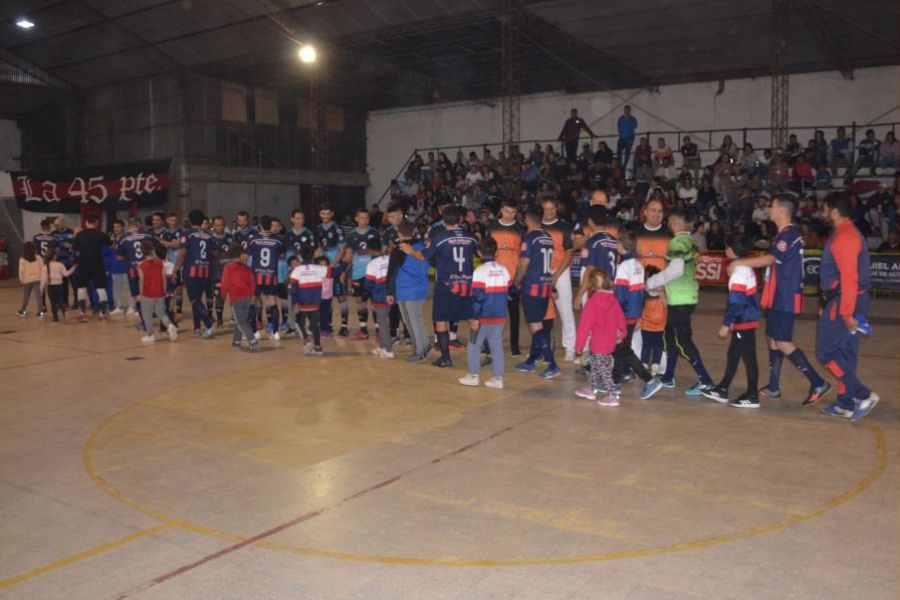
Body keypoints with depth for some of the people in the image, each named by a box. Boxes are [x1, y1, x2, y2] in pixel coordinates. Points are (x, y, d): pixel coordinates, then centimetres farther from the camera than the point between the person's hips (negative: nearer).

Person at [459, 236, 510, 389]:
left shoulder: (480, 271, -12)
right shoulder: (503, 270, 5)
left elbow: (478, 296, -15)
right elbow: (508, 292, 12)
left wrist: (475, 317, -11)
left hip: (484, 317, -5)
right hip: (500, 316, 5)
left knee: (474, 345, 9)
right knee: (497, 346, 10)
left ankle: (473, 375, 15)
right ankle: (498, 378, 10)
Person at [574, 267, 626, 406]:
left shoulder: (592, 303, -18)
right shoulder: (613, 300, 2)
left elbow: (585, 325, -16)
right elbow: (620, 319, 11)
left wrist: (579, 343, -9)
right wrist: (620, 335, 25)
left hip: (598, 343, -8)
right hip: (610, 341, 8)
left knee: (603, 369, -1)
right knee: (595, 365, 22)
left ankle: (612, 396, -1)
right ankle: (591, 389, 34)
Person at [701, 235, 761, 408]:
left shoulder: (739, 272, -18)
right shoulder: (746, 269, 13)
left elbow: (736, 301, -21)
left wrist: (726, 324, -17)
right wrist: (732, 322, 22)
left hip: (744, 322, -10)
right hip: (745, 320, 10)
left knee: (748, 357, -3)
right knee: (733, 355, 15)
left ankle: (752, 397, 4)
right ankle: (722, 390, 24)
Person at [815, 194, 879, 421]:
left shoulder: (844, 237, -17)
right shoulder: (846, 233, 15)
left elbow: (849, 278, -23)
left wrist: (847, 312, -24)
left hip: (844, 302, -10)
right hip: (850, 301, 10)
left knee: (826, 351, -4)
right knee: (845, 352, 12)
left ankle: (863, 395, -3)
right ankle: (846, 404, 18)